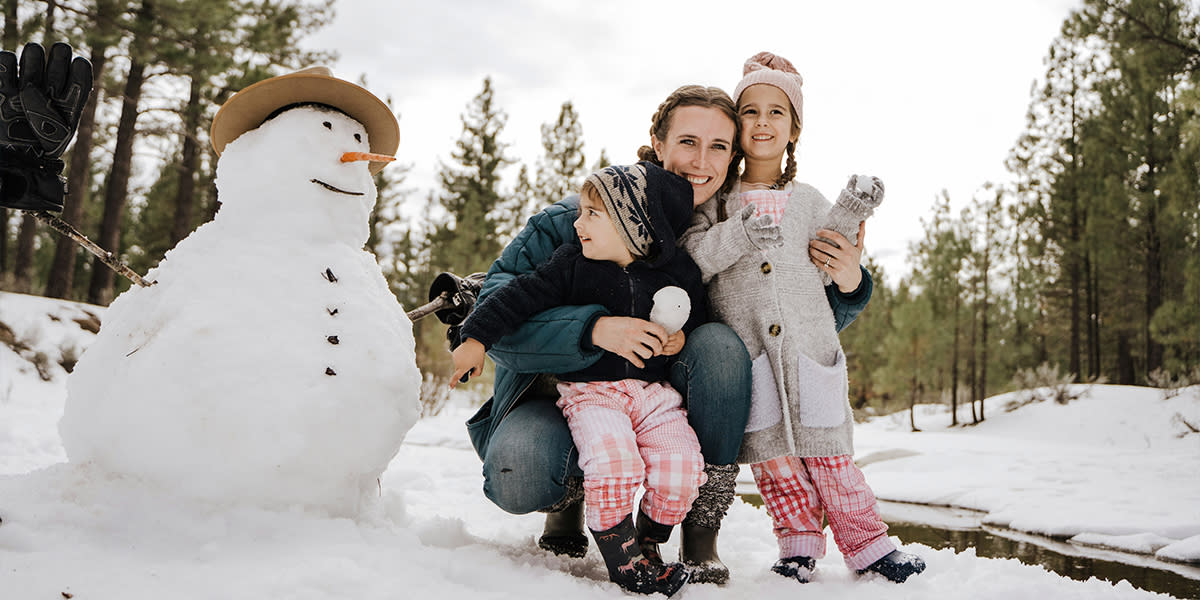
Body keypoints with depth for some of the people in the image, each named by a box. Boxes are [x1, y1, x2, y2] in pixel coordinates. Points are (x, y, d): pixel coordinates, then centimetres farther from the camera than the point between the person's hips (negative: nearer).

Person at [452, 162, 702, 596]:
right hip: (590, 389, -2)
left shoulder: (679, 273, 4)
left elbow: (699, 321, 18)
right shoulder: (572, 263, 1)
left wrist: (682, 338, -4)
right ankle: (623, 560, -7)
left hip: (653, 389, 2)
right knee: (612, 462, -28)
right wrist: (477, 337, -9)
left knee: (680, 462, -18)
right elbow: (523, 295, -2)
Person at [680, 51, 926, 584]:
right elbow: (691, 260, -6)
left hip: (809, 345, 1)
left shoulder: (809, 201, 11)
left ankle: (866, 542, 16)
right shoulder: (717, 201, 7)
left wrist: (849, 269, -9)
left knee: (828, 450, 3)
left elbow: (835, 272, 12)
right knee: (770, 452, 3)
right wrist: (743, 228, -18)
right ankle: (799, 542, 17)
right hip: (744, 353, -1)